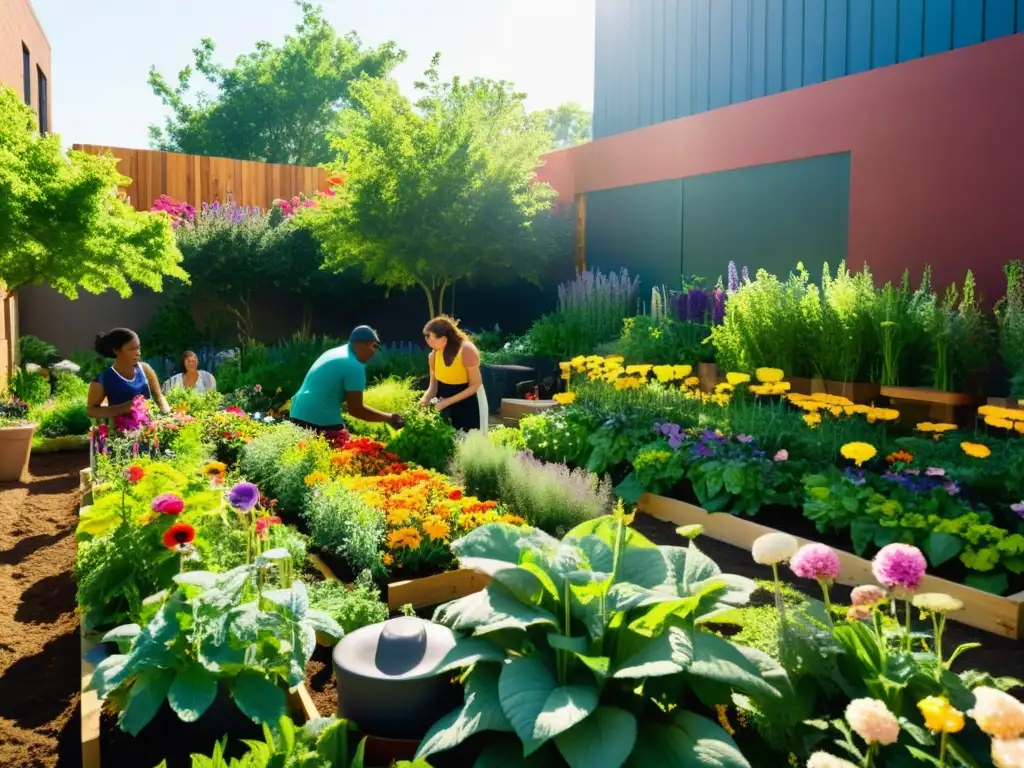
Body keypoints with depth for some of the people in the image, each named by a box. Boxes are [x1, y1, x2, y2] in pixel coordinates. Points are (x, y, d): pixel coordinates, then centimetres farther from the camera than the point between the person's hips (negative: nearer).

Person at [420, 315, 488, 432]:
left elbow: (475, 385, -22)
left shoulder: (466, 351, -27)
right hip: (445, 401, 5)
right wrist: (425, 399, -24)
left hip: (469, 401, -5)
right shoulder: (434, 355, -11)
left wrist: (447, 401, -27)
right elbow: (433, 386, -2)